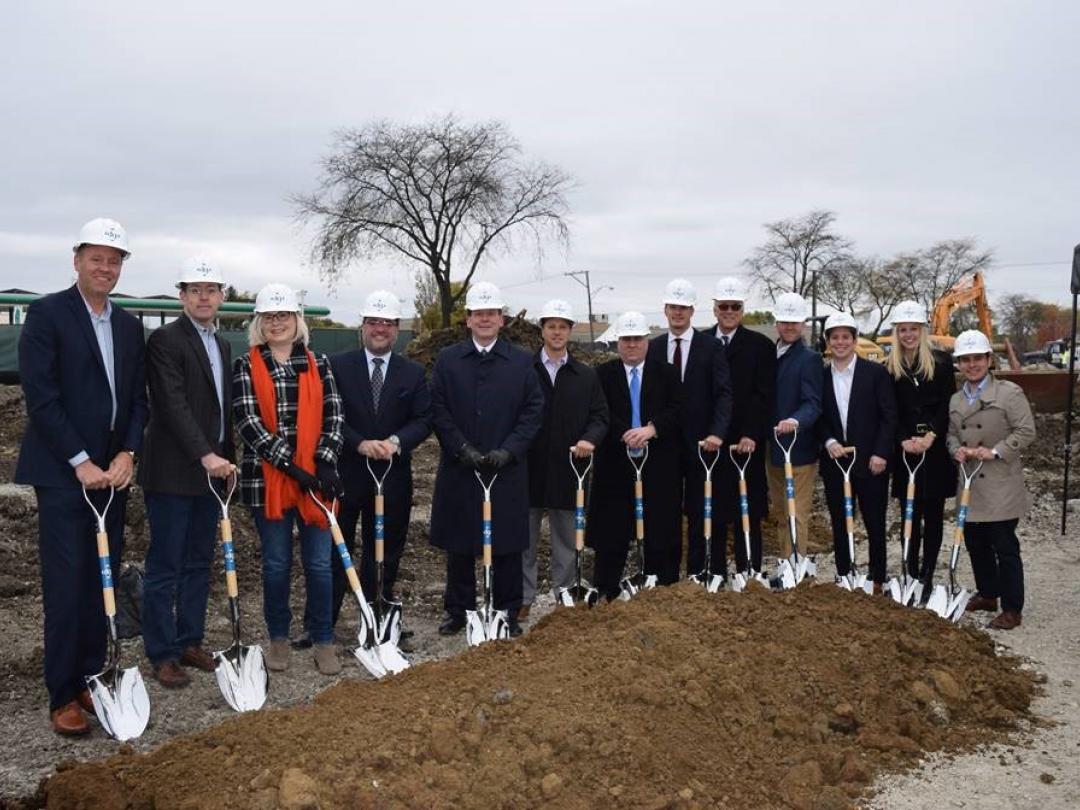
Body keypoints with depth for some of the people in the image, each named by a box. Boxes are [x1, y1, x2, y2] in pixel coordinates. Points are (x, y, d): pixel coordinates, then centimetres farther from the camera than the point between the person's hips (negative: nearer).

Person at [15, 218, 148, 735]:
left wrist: (127, 454, -4)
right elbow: (40, 396, -12)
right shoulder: (47, 313, -5)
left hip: (112, 472, 5)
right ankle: (62, 696, 8)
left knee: (102, 583, 9)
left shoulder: (129, 325, 12)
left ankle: (90, 679, 21)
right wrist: (80, 462, -14)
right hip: (63, 473, -5)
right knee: (66, 587, -2)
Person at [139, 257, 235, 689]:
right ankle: (162, 654, 9)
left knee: (199, 564, 13)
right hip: (173, 472, -7)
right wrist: (205, 455, -25)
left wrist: (227, 459, 14)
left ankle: (189, 642, 23)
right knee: (165, 567, 0)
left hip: (212, 469, 8)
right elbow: (174, 405, -19)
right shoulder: (165, 339, -9)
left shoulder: (222, 345, 15)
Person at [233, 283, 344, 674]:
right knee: (276, 563, 8)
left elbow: (333, 417, 3)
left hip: (315, 475, 1)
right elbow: (247, 422, -9)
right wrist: (290, 465, -15)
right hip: (267, 478, -1)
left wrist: (325, 462, -11)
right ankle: (279, 637, 25)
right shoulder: (245, 366, 1)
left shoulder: (318, 364, 8)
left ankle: (323, 640, 17)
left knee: (319, 563, 4)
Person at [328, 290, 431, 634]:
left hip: (393, 474, 2)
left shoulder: (413, 372, 7)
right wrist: (360, 444, -19)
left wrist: (396, 441, -18)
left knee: (385, 551, 11)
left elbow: (424, 420, 0)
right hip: (345, 473, -2)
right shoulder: (337, 366, 0)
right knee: (335, 549, 3)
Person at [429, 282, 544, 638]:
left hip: (507, 469, 0)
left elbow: (533, 411, 0)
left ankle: (507, 613, 20)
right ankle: (458, 610, 23)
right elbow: (438, 411, -1)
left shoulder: (521, 361, 4)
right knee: (459, 544, 9)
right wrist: (463, 449, -12)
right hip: (459, 468, 0)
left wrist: (508, 451, -11)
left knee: (507, 544, 6)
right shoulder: (447, 360, 4)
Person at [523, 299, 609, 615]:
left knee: (566, 540, 11)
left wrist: (589, 439, -13)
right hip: (528, 468, -1)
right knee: (524, 539, 7)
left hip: (567, 470, 2)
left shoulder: (586, 375, 8)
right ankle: (523, 598, 18)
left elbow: (599, 416, 5)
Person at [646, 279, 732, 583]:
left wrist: (717, 432, -20)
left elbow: (724, 393, -8)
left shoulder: (710, 346, -1)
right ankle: (667, 576, 16)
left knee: (701, 511, 2)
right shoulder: (653, 347, 7)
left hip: (700, 441, -3)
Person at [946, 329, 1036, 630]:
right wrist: (957, 450, -3)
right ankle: (987, 595, 32)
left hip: (1001, 486, -6)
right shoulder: (955, 400, 12)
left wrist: (995, 452, -18)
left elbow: (1026, 431, -10)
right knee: (976, 543, 15)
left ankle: (1012, 610, 6)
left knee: (1005, 547, -3)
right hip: (970, 485, 6)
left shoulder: (1009, 392, -6)